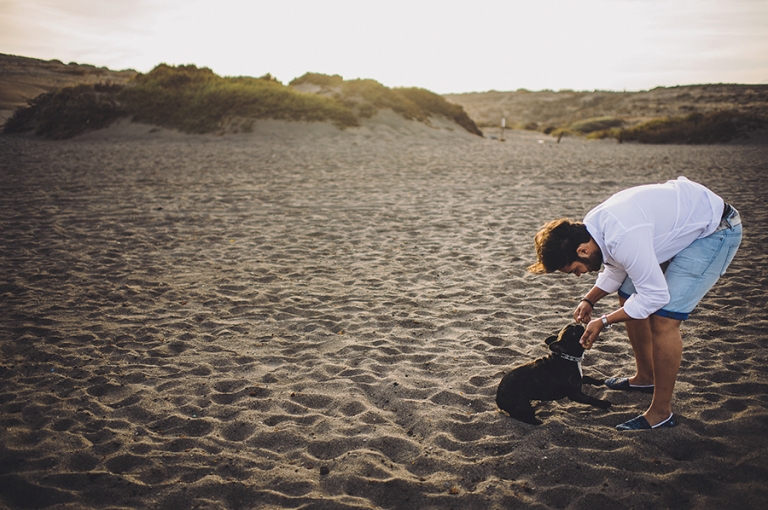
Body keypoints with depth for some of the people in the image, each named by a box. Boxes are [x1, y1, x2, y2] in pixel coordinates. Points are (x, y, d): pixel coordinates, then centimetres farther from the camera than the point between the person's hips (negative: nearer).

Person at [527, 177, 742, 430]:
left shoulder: (624, 238, -36)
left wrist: (603, 322, -19)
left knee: (663, 318, -17)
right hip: (683, 221, 10)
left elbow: (655, 296, -27)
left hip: (716, 231, -9)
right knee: (628, 297, 11)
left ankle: (661, 413, -5)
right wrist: (589, 300, -2)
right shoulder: (591, 226, -7)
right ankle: (645, 377, 29)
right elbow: (617, 269, 11)